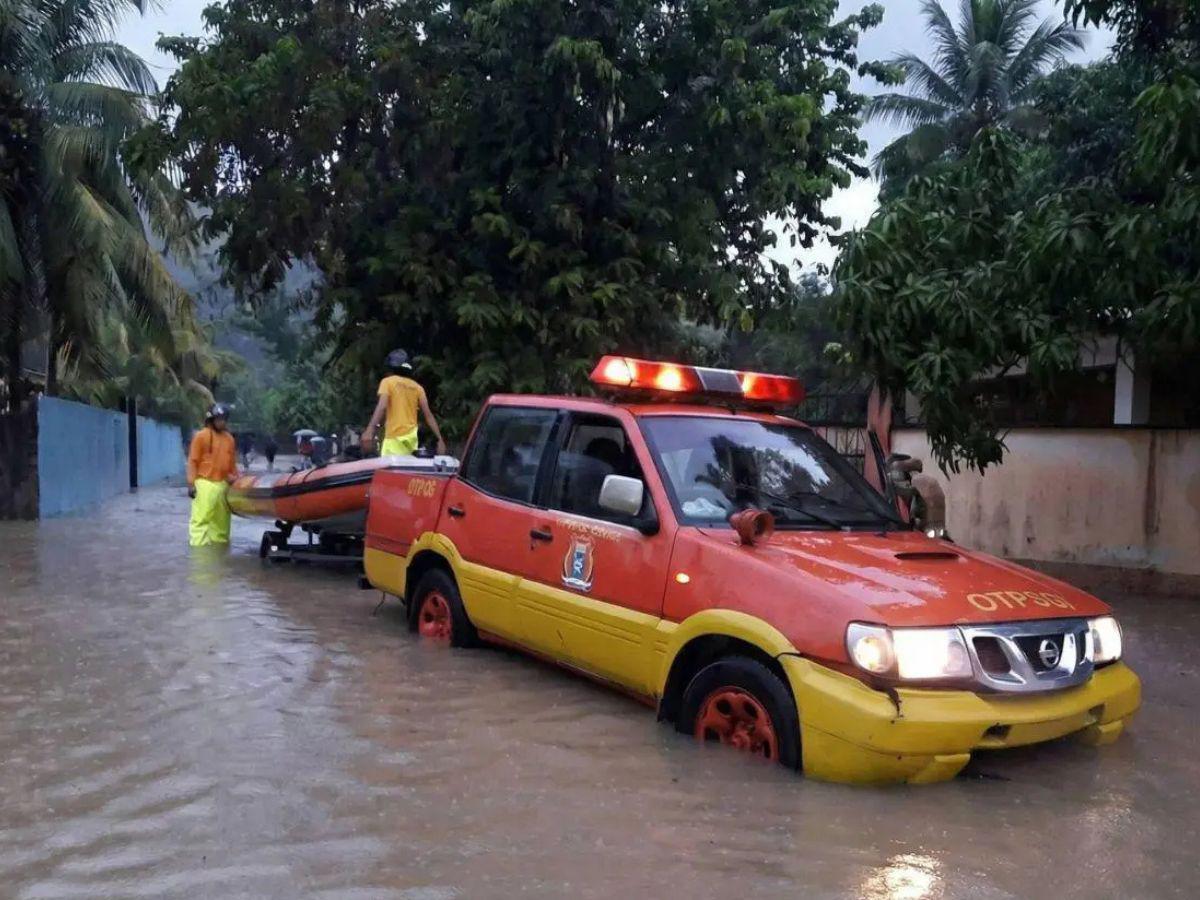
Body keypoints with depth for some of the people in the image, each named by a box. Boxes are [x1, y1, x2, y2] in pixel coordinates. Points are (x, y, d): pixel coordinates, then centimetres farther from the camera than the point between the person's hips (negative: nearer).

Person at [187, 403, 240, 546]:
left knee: (221, 518, 12)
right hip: (205, 483, -6)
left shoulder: (229, 439, 11)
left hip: (223, 484, 6)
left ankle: (220, 542, 20)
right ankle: (198, 545, -9)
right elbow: (192, 461, -5)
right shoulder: (201, 436, -4)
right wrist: (191, 483, -10)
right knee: (201, 517, -9)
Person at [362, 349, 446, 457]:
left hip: (395, 437, -6)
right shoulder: (417, 387, 14)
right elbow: (428, 415, 7)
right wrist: (439, 439, 6)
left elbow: (382, 406, -16)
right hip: (411, 437, 6)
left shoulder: (388, 382, 1)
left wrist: (370, 429, -25)